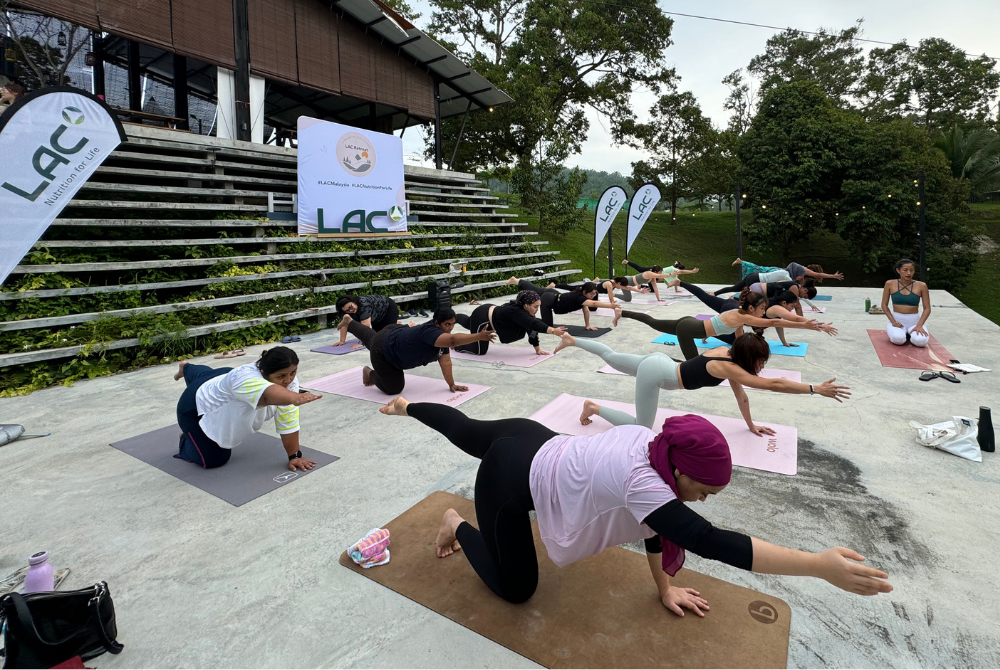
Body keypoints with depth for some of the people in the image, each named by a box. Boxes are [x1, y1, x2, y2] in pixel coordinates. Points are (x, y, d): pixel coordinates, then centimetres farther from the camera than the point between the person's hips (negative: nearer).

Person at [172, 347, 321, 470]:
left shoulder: (289, 378, -28)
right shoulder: (246, 379, -45)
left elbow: (288, 420, -26)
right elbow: (270, 394, -67)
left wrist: (294, 456, -28)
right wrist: (297, 399, -85)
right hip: (199, 406, -6)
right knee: (214, 460, -7)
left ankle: (185, 367, 66)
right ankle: (186, 440, 22)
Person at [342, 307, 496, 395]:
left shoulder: (442, 335, -17)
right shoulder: (430, 332, -43)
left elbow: (445, 360, -18)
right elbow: (453, 340, -60)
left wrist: (451, 384, -22)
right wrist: (479, 337, -67)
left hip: (396, 334, 9)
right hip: (383, 350, -9)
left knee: (371, 337, 39)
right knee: (393, 388, -3)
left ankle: (349, 322, 65)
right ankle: (370, 373, 23)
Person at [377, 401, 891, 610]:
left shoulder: (651, 441, -11)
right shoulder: (638, 481, -34)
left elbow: (652, 521, 2)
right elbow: (710, 541, -40)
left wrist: (664, 587, 9)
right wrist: (822, 565, -39)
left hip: (531, 441, 7)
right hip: (509, 477, -7)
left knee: (467, 432, 34)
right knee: (515, 587, 7)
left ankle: (407, 406, 54)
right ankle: (458, 526, 27)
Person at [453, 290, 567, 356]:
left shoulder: (527, 311, -15)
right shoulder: (516, 312, -41)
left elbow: (532, 330, -10)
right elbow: (534, 325, -52)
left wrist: (538, 350, -10)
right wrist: (553, 331, -60)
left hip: (490, 311, 9)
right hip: (482, 318, -9)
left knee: (468, 323, 35)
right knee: (480, 350, -4)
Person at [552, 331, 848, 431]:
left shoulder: (728, 352, 3)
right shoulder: (728, 367, -21)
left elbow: (740, 394, 13)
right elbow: (773, 385, -24)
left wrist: (751, 425, 18)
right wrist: (816, 389, -20)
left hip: (659, 361, 9)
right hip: (655, 372, -9)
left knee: (612, 358, 26)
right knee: (642, 428, -4)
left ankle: (571, 340, 35)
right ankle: (593, 408, 2)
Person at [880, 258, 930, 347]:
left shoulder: (921, 286, 0)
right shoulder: (890, 284, 0)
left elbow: (927, 309, 1)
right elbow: (884, 305, 4)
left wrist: (919, 325, -15)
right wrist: (893, 321, -11)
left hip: (914, 321, 1)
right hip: (897, 319, -1)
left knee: (921, 341, -29)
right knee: (898, 339, -33)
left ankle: (911, 334, 7)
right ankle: (895, 333, 5)